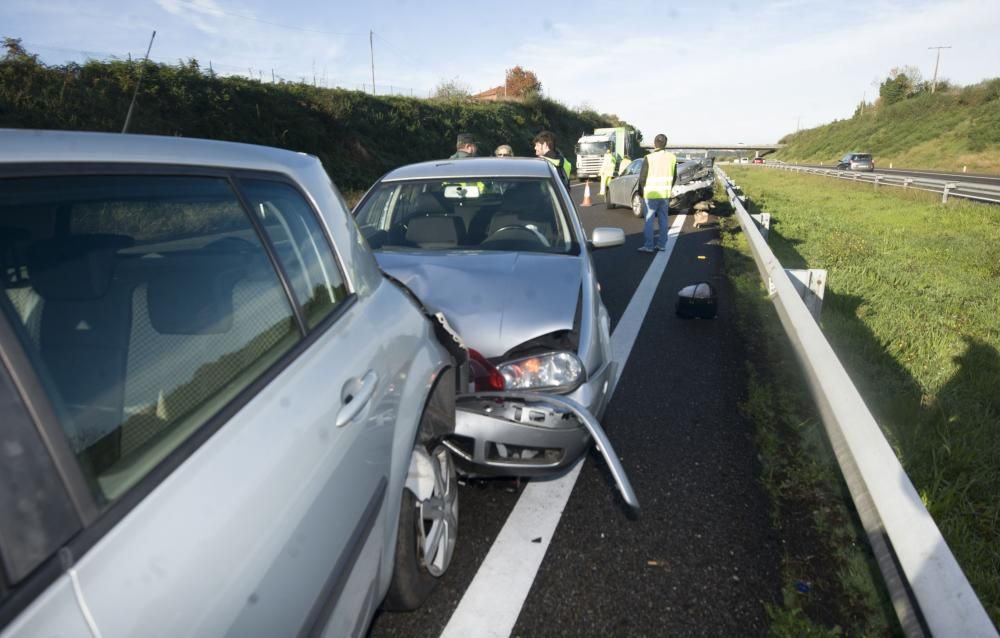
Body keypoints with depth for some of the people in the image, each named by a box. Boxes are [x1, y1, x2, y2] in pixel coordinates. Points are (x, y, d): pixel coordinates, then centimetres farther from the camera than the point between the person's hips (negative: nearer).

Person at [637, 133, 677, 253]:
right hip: (666, 194, 5)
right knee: (663, 220, 11)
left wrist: (641, 191, 7)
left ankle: (648, 245, -2)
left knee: (649, 220, -1)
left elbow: (642, 177, -8)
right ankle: (662, 244, 15)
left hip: (652, 194, -5)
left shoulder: (649, 158, -12)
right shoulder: (672, 157, 3)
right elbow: (674, 177, 10)